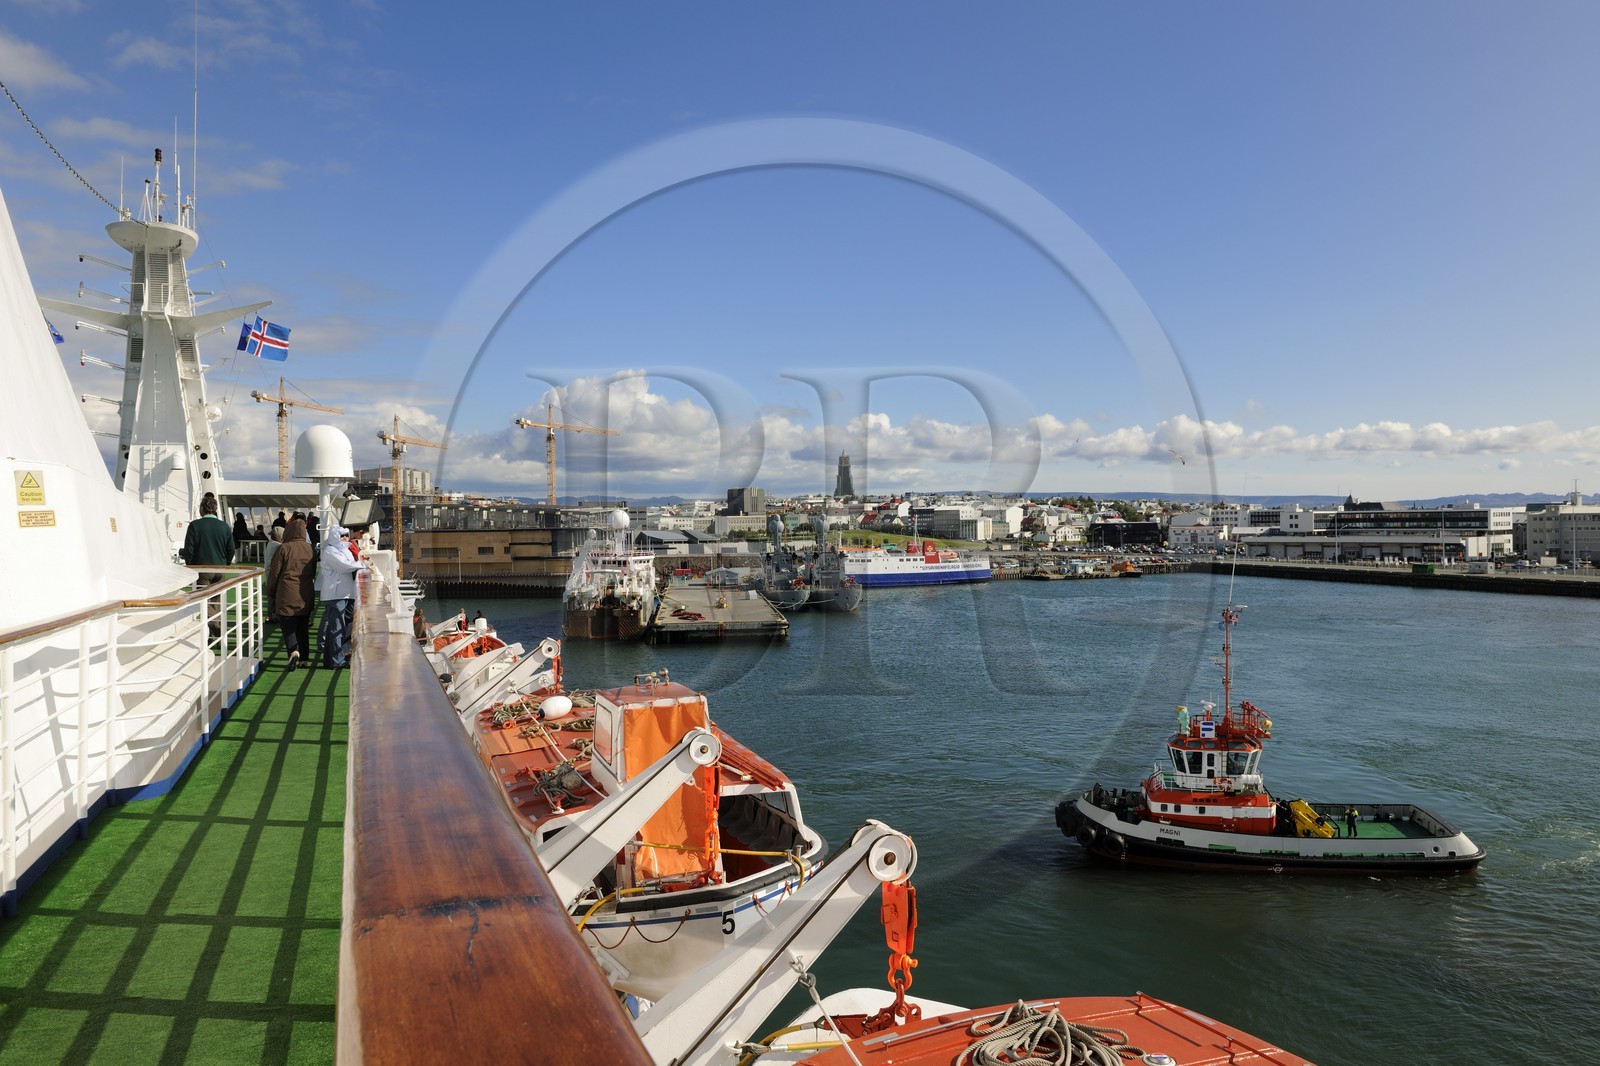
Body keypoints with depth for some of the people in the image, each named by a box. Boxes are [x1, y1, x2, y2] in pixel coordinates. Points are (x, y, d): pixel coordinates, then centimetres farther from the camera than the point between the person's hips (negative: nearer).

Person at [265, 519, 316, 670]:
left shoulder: (284, 549, -9)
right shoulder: (310, 549, 5)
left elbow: (274, 573, -5)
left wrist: (270, 593, 7)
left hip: (287, 596, -4)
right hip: (306, 596, 4)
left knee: (288, 627, 1)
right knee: (303, 628, 13)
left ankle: (293, 651, -21)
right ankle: (304, 658, 15)